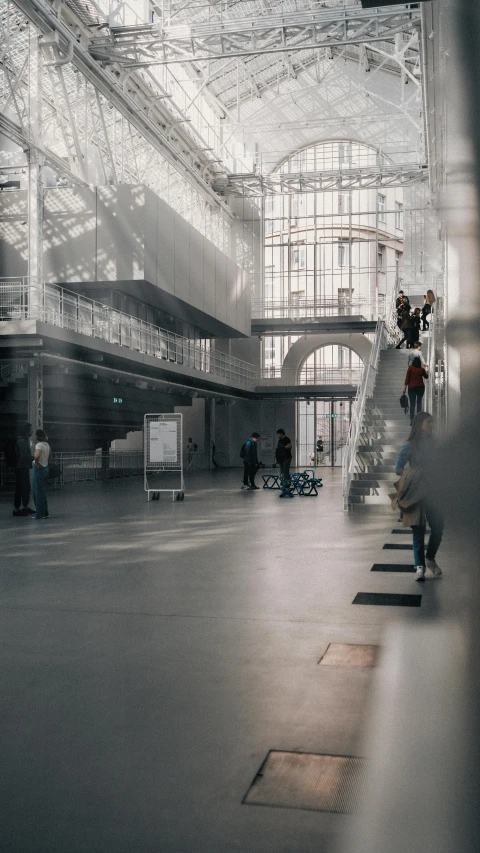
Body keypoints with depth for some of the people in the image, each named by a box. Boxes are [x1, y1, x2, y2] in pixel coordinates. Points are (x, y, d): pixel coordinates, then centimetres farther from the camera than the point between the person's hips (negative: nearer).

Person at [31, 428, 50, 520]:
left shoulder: (39, 445, -17)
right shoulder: (47, 444, 9)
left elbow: (36, 455, -35)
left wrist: (36, 463, -19)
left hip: (39, 469, -8)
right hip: (45, 468, 8)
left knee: (38, 492, 0)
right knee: (43, 491, 16)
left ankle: (40, 514, 5)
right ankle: (45, 513, 20)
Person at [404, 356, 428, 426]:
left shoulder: (410, 368, -3)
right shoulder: (422, 369, 3)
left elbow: (407, 378, -7)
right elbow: (426, 377, 20)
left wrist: (405, 387, -3)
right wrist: (426, 372, 41)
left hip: (412, 387, -1)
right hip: (420, 387, 1)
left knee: (412, 404, -1)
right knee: (419, 403, 8)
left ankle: (412, 419, -7)